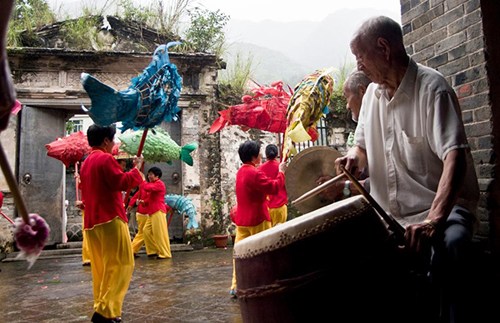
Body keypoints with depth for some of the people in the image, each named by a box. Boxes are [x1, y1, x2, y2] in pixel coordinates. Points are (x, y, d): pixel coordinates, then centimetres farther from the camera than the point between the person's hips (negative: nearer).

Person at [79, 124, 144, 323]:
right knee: (121, 264, -6)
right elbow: (122, 183, -17)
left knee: (101, 267, 13)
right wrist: (137, 168, -5)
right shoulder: (105, 158, -10)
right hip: (110, 219, -9)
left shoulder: (86, 162, 18)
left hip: (91, 221, 9)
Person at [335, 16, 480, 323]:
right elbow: (363, 144, 20)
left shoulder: (431, 87, -13)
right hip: (389, 214, 7)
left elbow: (455, 157, -25)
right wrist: (353, 157, -5)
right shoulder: (372, 93, 8)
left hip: (441, 206, -7)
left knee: (450, 245, -37)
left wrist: (434, 219, -38)